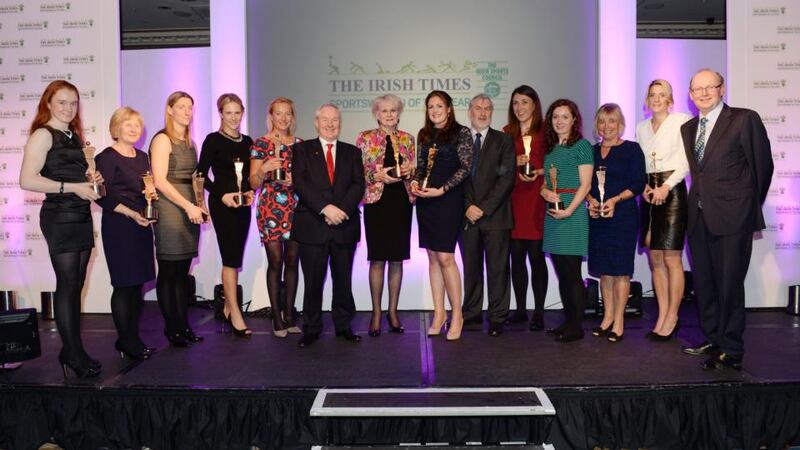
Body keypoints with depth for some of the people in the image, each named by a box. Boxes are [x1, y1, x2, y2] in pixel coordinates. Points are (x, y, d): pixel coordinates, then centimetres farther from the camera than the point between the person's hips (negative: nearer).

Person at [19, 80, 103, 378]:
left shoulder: (74, 136, 17)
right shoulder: (43, 135, -7)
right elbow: (27, 180, -18)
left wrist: (90, 178, 8)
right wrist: (73, 187, -19)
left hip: (81, 216, 8)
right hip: (59, 217, -8)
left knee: (76, 285, 9)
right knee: (68, 285, -5)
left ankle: (71, 350, 18)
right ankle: (75, 355, 3)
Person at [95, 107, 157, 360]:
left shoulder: (142, 157, 16)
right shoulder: (107, 157, -6)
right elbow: (103, 196, -12)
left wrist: (152, 194, 2)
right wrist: (131, 214, -19)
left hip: (141, 226, 7)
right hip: (118, 227, -7)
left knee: (137, 284, 9)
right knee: (124, 285, -3)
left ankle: (132, 338, 19)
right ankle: (126, 342, 6)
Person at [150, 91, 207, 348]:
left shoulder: (189, 142, 17)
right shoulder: (162, 139, -4)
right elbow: (160, 180, -12)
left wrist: (200, 205, 5)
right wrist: (188, 206, -15)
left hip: (189, 209, 7)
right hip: (169, 209, -7)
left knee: (183, 272, 9)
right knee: (168, 272, 0)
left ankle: (184, 325, 15)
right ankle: (172, 329, 8)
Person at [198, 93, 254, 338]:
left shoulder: (247, 141, 11)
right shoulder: (213, 140, -4)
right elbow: (202, 174, -5)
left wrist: (251, 191, -1)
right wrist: (222, 194, -15)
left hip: (242, 204, 5)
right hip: (222, 203, -5)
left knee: (235, 257, 9)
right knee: (230, 258, -6)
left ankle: (228, 307, 21)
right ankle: (235, 315, -1)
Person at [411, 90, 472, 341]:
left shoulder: (461, 133, -1)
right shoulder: (424, 135, 14)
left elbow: (466, 167, -6)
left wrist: (442, 189, -14)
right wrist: (415, 182, -2)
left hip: (449, 199, -5)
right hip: (425, 201, 5)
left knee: (445, 257, -10)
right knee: (432, 256, 6)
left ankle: (456, 314, 3)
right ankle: (439, 313, 14)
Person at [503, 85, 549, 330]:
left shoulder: (545, 131, 2)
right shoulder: (507, 133, 12)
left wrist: (538, 172, -15)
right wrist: (515, 162, -5)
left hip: (537, 198, -3)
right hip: (513, 198, 4)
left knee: (536, 256, -2)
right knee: (516, 256, 6)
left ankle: (538, 312, 8)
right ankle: (520, 309, 18)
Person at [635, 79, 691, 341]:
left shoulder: (681, 121, -1)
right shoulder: (641, 128, 15)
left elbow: (685, 162, -7)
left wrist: (666, 187, -17)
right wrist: (643, 186, -2)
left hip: (672, 192, -5)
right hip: (649, 194, 5)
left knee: (671, 258, -5)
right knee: (655, 258, 6)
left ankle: (672, 317, 5)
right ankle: (662, 316, 14)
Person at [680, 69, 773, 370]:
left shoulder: (745, 119, -6)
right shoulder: (688, 128, 13)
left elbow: (763, 165, 0)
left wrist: (750, 206, 7)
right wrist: (702, 199, 11)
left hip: (731, 218, -6)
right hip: (699, 217, 6)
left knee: (729, 284, -2)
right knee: (703, 284, 14)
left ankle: (731, 351, 10)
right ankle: (713, 340, 30)